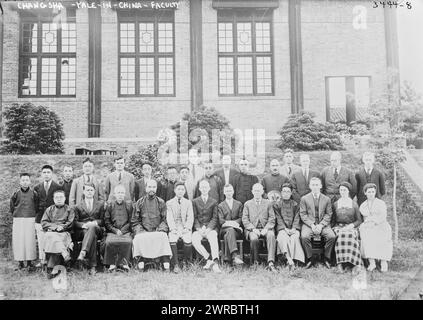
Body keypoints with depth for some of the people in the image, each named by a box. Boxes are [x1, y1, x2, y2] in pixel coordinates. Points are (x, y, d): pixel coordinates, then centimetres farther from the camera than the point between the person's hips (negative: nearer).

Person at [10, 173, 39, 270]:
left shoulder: (34, 193, -2)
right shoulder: (16, 194, 0)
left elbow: (36, 205, 9)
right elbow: (12, 206, 12)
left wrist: (33, 214, 9)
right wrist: (14, 214, 12)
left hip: (30, 219, -1)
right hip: (18, 219, 1)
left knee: (30, 240, -2)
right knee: (18, 240, 1)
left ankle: (29, 262, 5)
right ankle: (20, 261, 10)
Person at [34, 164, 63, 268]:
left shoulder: (58, 187, 0)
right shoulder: (37, 188, 11)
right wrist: (37, 211, 9)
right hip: (40, 217, 3)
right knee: (41, 240, 4)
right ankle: (42, 260, 12)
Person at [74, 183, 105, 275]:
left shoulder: (100, 204, 21)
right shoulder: (78, 206, 20)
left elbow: (103, 220, 12)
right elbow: (75, 222, 8)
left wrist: (95, 223, -12)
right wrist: (83, 225, -16)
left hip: (97, 229, 0)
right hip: (82, 231, 0)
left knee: (92, 227, -40)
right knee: (93, 236, -38)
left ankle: (83, 252, -57)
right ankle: (92, 266, -49)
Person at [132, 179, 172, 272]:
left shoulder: (161, 202, 12)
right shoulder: (140, 202, 12)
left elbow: (164, 220, 9)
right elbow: (135, 221, 10)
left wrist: (160, 230, -9)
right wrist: (140, 231, -7)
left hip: (158, 231, 0)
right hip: (143, 232, 0)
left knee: (163, 236, -32)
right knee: (138, 238, -32)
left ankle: (166, 266, -33)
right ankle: (141, 263, -30)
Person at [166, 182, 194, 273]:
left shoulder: (188, 202, 13)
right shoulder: (169, 203, 9)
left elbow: (190, 218, 5)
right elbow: (169, 218, 1)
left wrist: (186, 228, -10)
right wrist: (173, 229, -13)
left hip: (185, 228, 0)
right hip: (174, 228, 0)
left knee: (188, 240, -29)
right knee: (172, 240, -31)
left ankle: (187, 263, -9)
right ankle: (175, 264, -24)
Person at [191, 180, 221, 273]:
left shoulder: (214, 202, 14)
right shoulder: (195, 201, 15)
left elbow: (215, 218, 6)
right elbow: (195, 217, 7)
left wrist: (208, 229, -11)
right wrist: (199, 229, -10)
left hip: (210, 228, -1)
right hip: (198, 228, 1)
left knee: (213, 239, -34)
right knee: (195, 240, -31)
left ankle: (215, 263, -46)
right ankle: (208, 259, -29)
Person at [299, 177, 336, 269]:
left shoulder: (327, 199, 11)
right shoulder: (304, 199, 7)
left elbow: (328, 214, 7)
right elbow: (303, 214, 2)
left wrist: (321, 225, -10)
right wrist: (312, 225, -13)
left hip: (323, 224, 1)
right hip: (309, 224, -1)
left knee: (332, 236, -26)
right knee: (304, 237, -31)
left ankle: (327, 259, -7)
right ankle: (309, 259, -13)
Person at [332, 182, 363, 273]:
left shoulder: (354, 205, 13)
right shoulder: (335, 204, 15)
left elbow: (359, 220, 11)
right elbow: (332, 219, 13)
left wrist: (351, 225, -8)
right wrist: (340, 227, -6)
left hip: (351, 228, 0)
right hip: (338, 227, 0)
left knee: (350, 235, -36)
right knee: (340, 236, -35)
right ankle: (340, 263, -39)